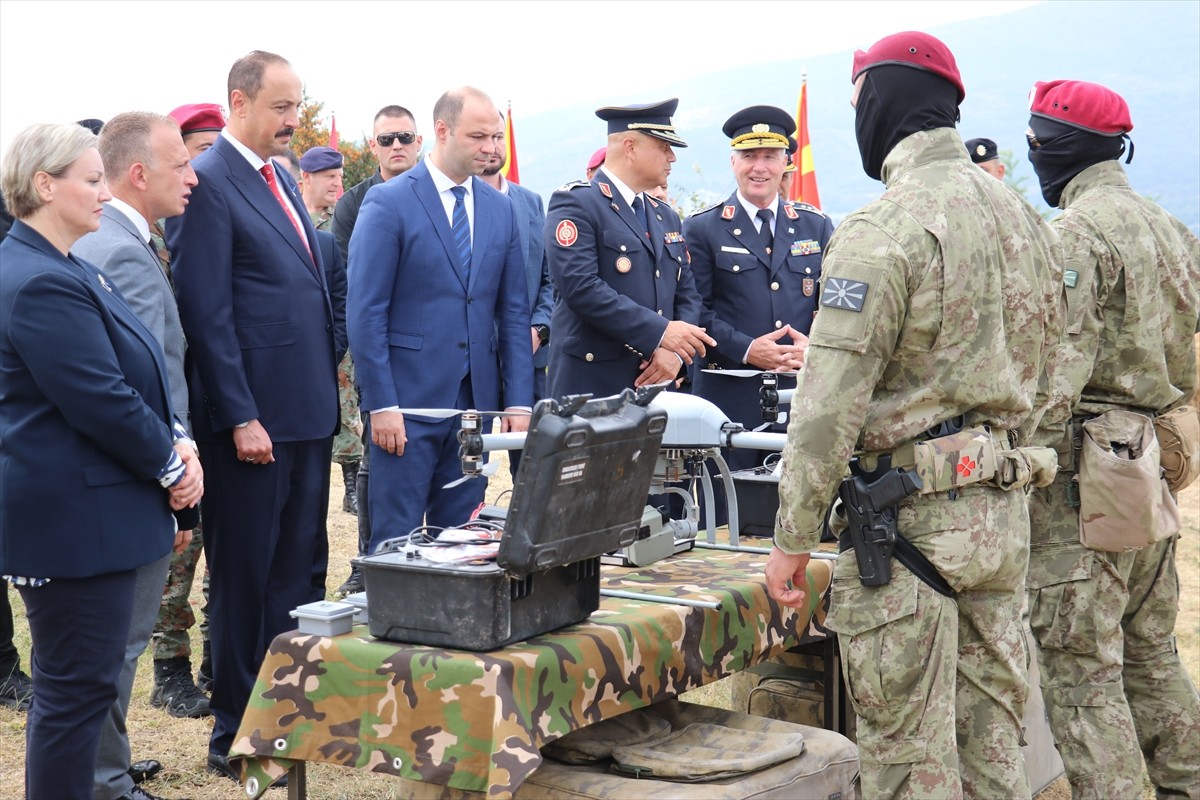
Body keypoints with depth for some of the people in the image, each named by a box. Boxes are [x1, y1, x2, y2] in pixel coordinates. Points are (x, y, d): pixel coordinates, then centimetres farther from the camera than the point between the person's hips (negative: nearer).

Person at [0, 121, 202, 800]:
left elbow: (132, 371, 16)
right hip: (73, 519, -11)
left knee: (74, 683, 19)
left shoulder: (64, 268, 14)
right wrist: (172, 464, -8)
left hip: (85, 512, 11)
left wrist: (177, 441, 1)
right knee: (79, 687, -3)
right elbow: (102, 402, -22)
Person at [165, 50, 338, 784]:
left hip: (308, 413, 8)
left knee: (296, 574, 15)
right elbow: (208, 314, -16)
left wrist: (327, 382, 14)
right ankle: (235, 738, 14)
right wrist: (241, 418, -18)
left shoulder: (280, 179, 15)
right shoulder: (207, 183, -12)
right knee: (245, 579, 2)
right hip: (254, 417, -8)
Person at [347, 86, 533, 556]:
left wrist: (518, 401, 3)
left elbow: (513, 313, 11)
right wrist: (381, 405, -14)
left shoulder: (501, 209, 11)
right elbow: (365, 312, -9)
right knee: (396, 542, 0)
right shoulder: (389, 203, -6)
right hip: (407, 400, -5)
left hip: (476, 403, 5)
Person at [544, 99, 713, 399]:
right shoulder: (575, 204, -5)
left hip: (656, 385, 7)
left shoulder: (666, 217, 21)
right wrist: (659, 332, -19)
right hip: (591, 386, -7)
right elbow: (580, 287, -17)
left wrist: (676, 352, -5)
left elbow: (687, 294, 16)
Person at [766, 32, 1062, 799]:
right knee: (993, 734, 15)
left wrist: (793, 538, -11)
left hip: (909, 513, -8)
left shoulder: (885, 229, -15)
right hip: (1004, 508, 8)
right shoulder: (1024, 217, 11)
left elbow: (832, 401, -17)